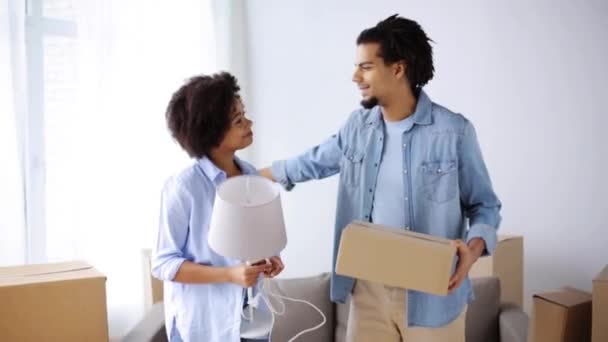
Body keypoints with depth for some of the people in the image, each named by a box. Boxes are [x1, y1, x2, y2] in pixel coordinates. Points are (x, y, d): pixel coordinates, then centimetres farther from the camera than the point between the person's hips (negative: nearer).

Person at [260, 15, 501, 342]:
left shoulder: (454, 132, -11)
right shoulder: (358, 125, 2)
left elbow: (485, 205, -2)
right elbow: (316, 161, 20)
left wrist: (474, 247, -22)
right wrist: (257, 175, 28)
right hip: (368, 286, 4)